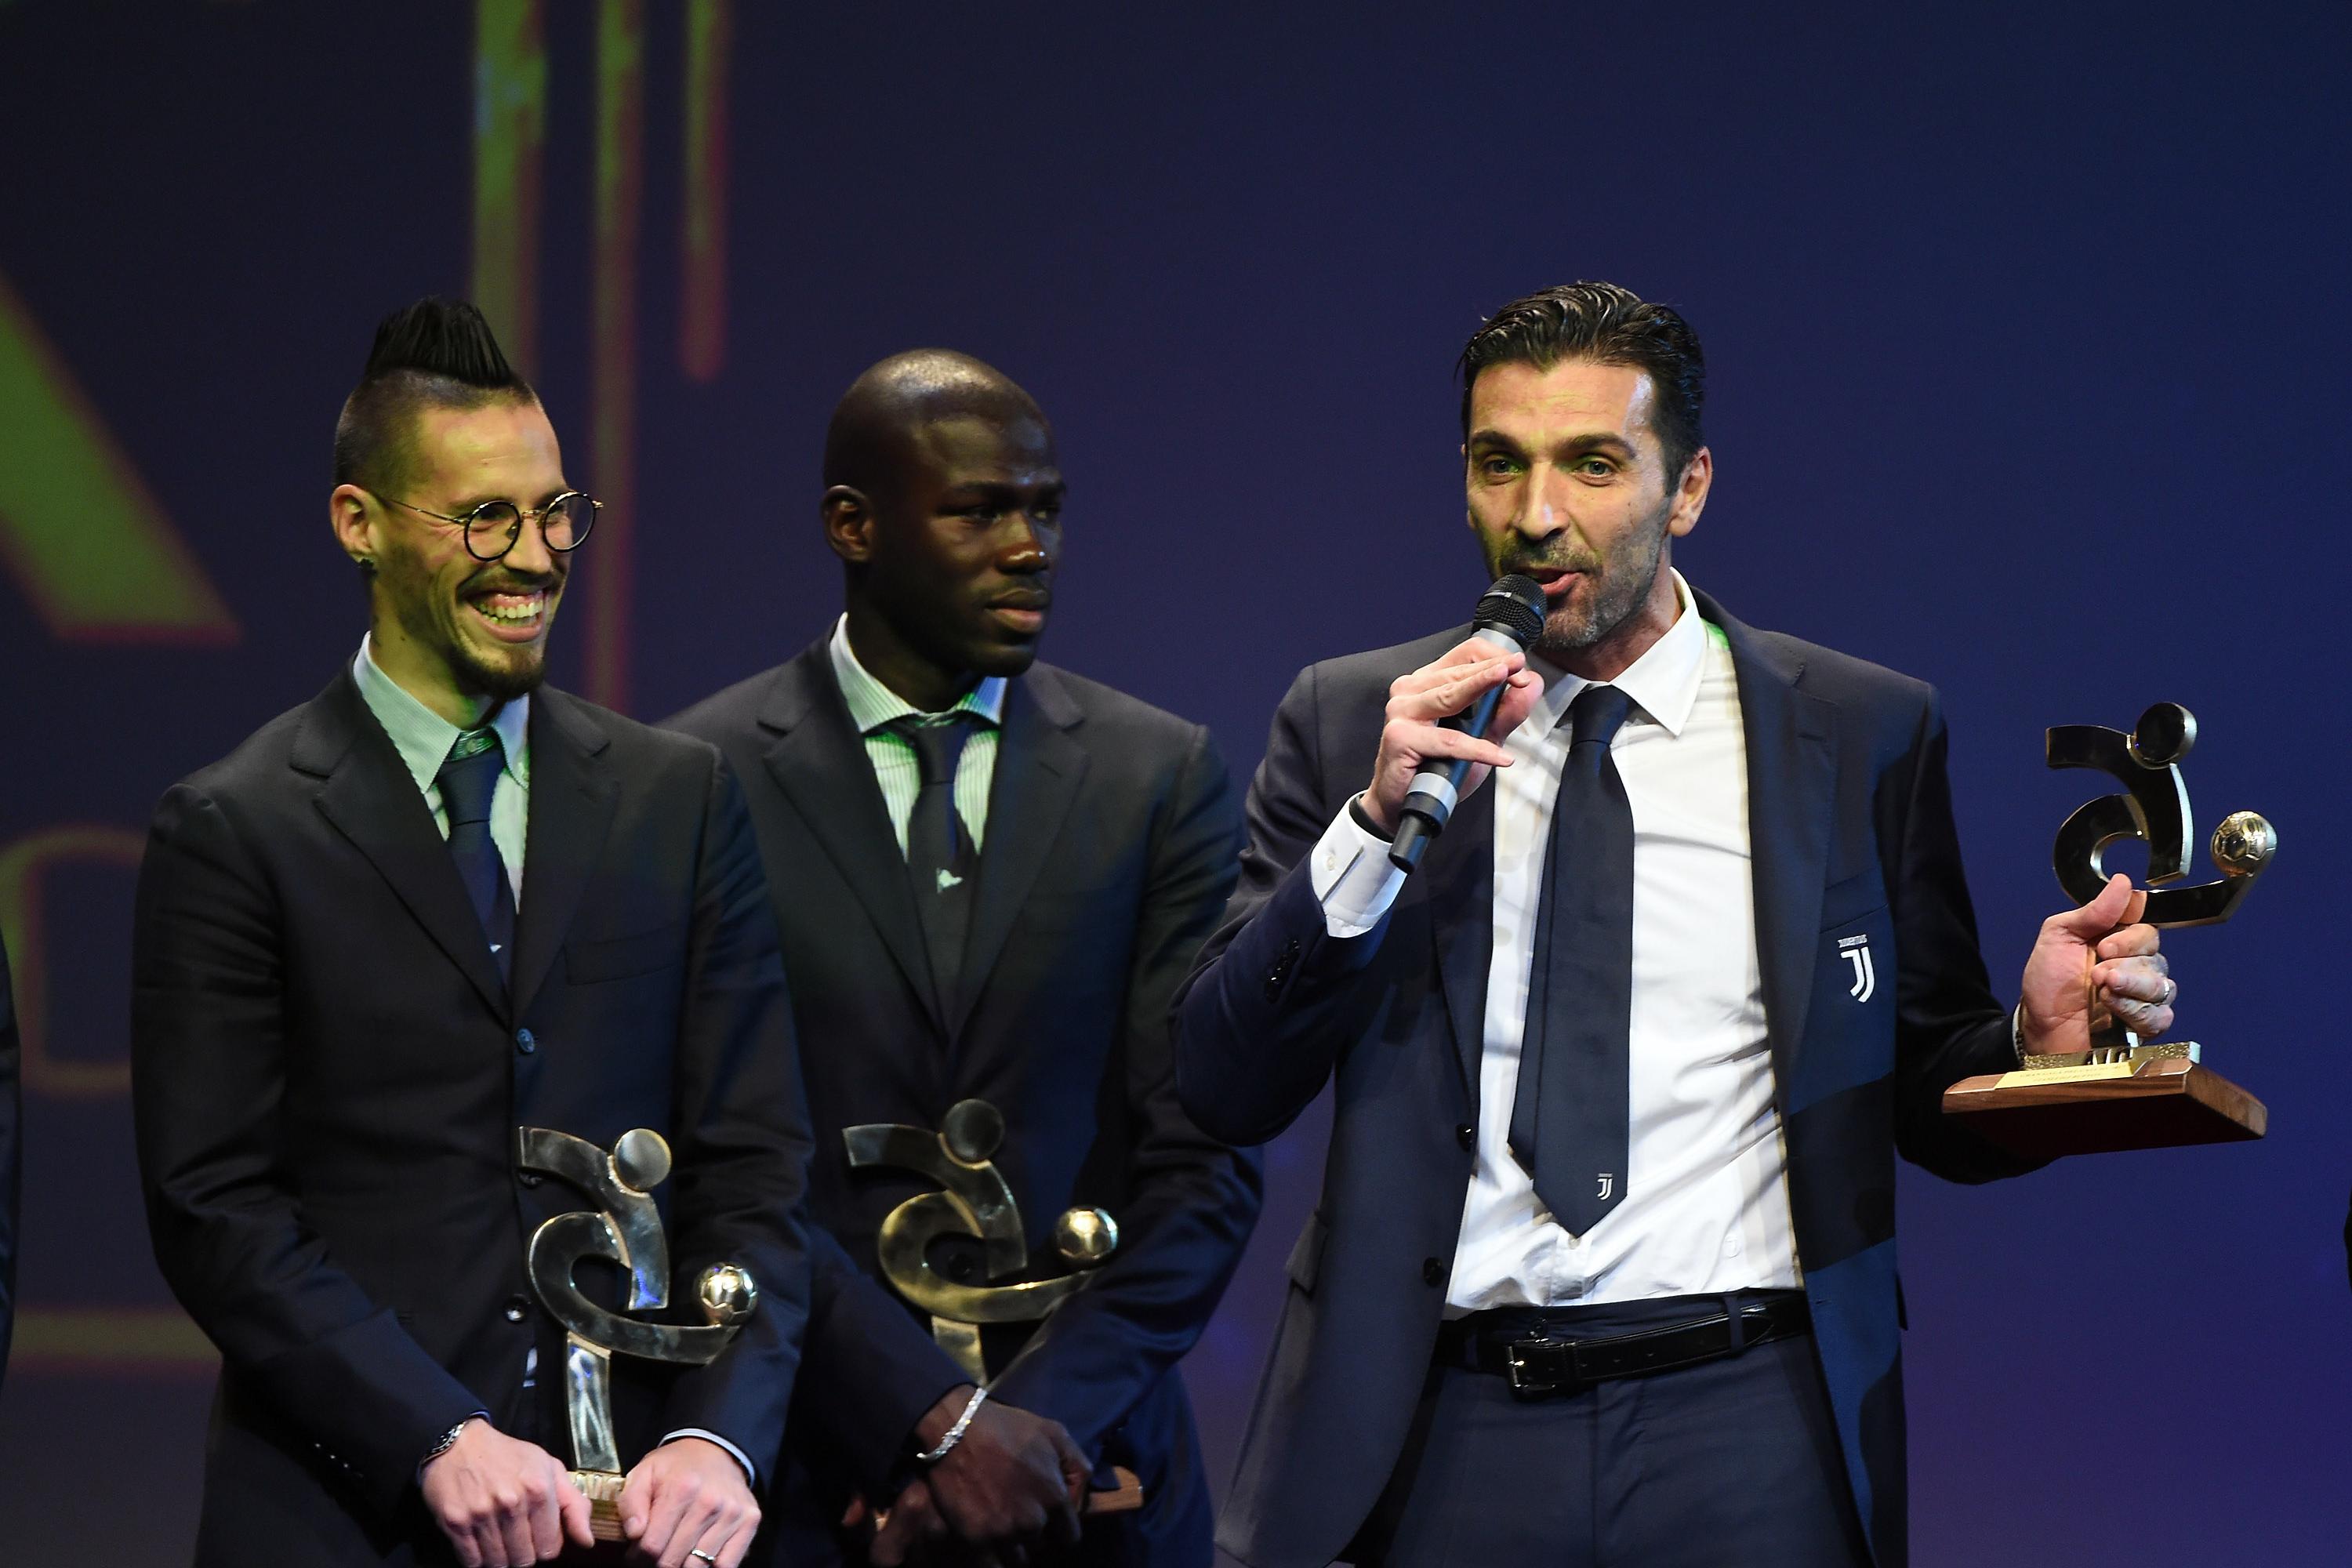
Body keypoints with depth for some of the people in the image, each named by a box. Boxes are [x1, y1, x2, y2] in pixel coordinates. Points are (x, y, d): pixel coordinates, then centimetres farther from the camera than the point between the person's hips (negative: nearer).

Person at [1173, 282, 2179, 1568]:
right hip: (1441, 1446, 1)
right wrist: (1379, 824, -12)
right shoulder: (1347, 723, 6)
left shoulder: (1863, 736, 5)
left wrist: (2037, 1041, -12)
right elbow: (1223, 1088, 0)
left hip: (1750, 1439, 0)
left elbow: (1927, 1105, 10)